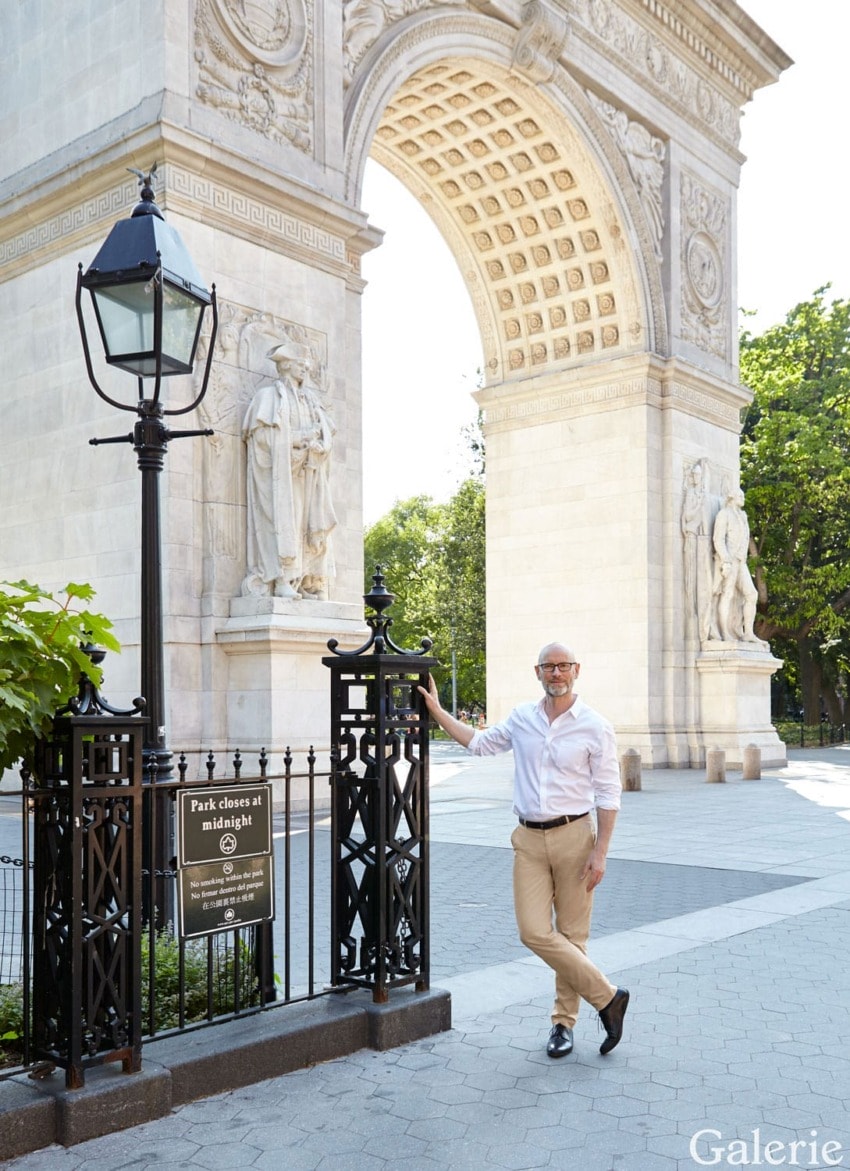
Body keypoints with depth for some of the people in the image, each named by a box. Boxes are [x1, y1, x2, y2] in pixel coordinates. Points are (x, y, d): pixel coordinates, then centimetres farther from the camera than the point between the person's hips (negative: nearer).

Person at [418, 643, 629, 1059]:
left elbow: (608, 794, -4)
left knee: (571, 935, 4)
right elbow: (479, 743, 22)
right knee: (534, 932, -4)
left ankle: (564, 1021, 21)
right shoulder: (521, 719, 7)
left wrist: (600, 852, -10)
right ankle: (607, 996, 11)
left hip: (573, 835, -3)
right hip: (529, 838, 4)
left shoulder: (595, 727, -5)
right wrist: (436, 710, 18)